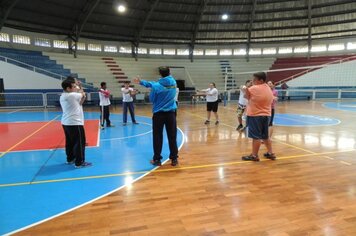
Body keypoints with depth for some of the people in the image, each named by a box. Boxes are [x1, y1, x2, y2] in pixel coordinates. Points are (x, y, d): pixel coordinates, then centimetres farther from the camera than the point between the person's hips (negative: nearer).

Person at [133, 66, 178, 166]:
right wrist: (142, 82, 13)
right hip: (171, 113, 3)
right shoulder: (173, 82, 2)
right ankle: (174, 159, 13)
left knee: (157, 138, 6)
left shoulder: (156, 86, -12)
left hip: (158, 114, -3)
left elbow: (151, 99, 0)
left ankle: (157, 159, 12)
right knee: (172, 137, 7)